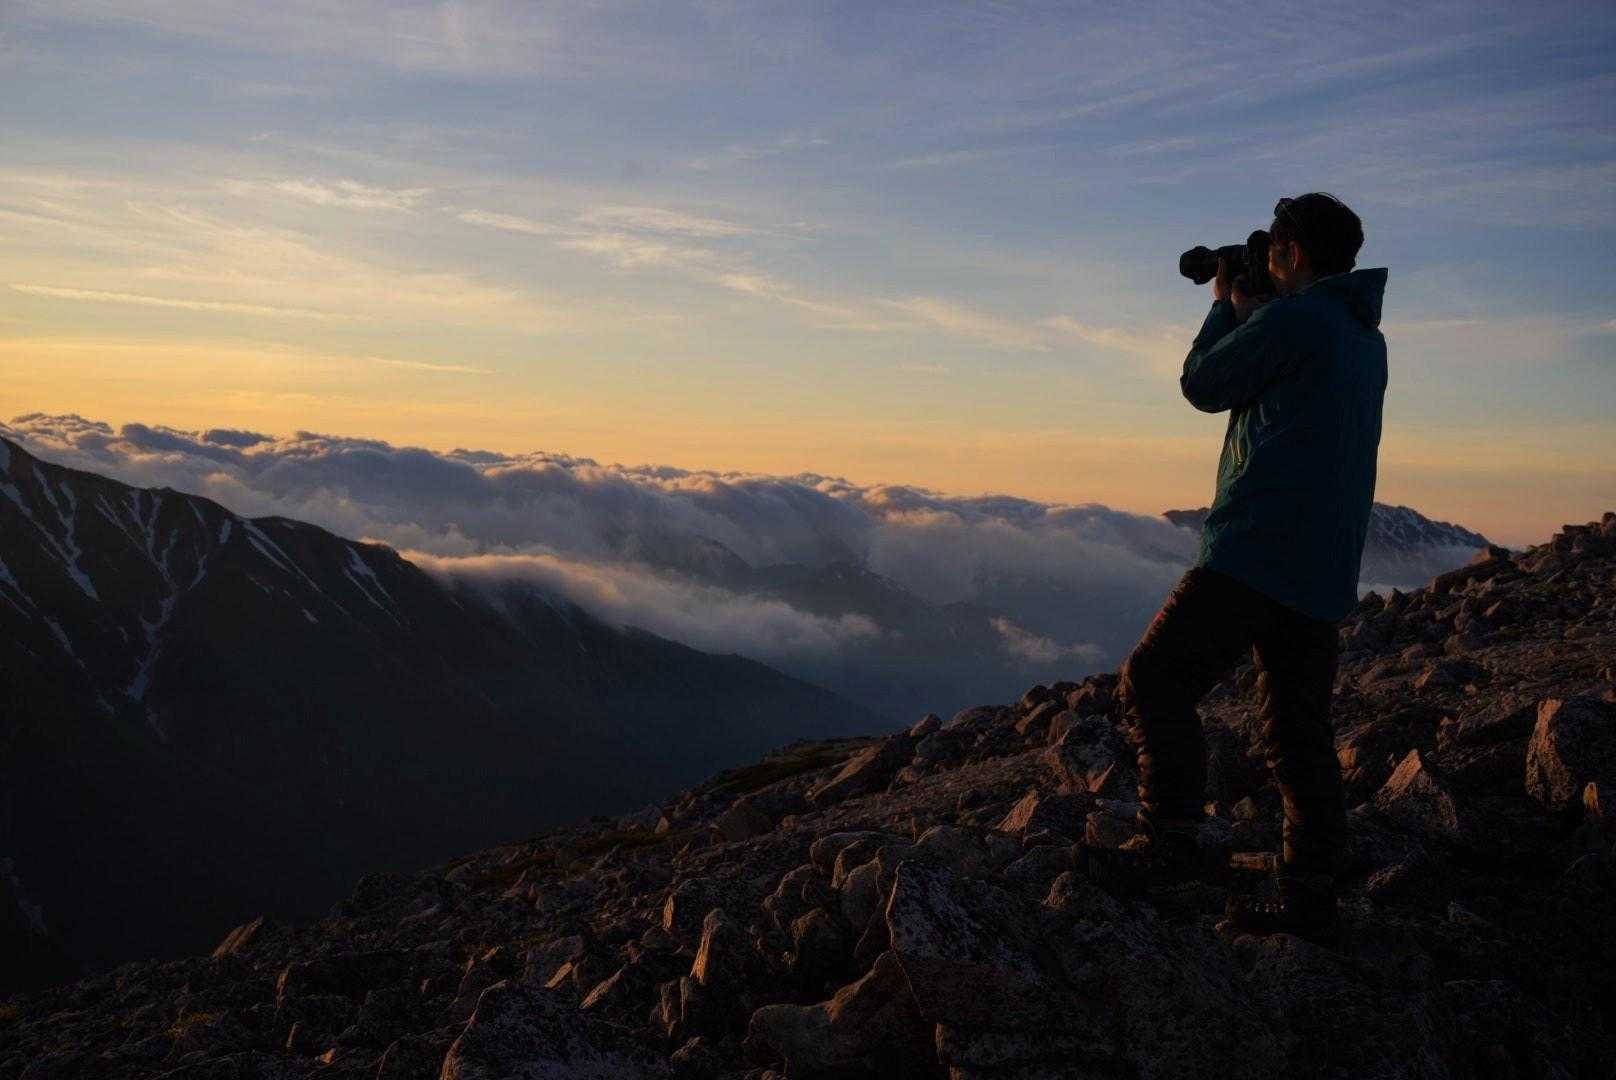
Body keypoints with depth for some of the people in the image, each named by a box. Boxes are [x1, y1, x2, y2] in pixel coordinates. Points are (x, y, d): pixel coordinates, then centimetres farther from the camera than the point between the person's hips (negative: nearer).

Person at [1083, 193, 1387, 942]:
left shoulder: (1295, 316, -9)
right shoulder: (1365, 337, 19)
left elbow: (1203, 386, -1)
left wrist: (1227, 306, 14)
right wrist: (1248, 314, 26)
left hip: (1256, 553, -9)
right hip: (1322, 571, 9)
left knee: (1155, 680, -5)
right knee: (1298, 731, 10)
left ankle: (1171, 840, -6)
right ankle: (1308, 896, 13)